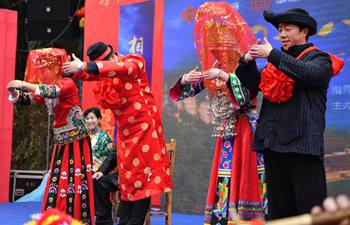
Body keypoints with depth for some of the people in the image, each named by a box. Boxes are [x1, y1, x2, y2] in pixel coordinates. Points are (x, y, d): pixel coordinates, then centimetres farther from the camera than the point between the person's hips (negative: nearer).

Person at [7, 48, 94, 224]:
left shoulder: (68, 84, -10)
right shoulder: (45, 88, 11)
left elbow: (54, 92, -30)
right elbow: (27, 100, 3)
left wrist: (25, 85, -37)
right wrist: (15, 93, -20)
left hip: (77, 140, -7)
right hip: (60, 142, 7)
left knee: (76, 182, -10)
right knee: (55, 183, 3)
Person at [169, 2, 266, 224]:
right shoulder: (212, 65, 10)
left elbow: (249, 94, -16)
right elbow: (185, 91, 13)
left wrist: (224, 76, -24)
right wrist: (185, 80, -9)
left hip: (246, 129, -6)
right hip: (226, 131, 6)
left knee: (244, 179, -9)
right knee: (224, 183, 2)